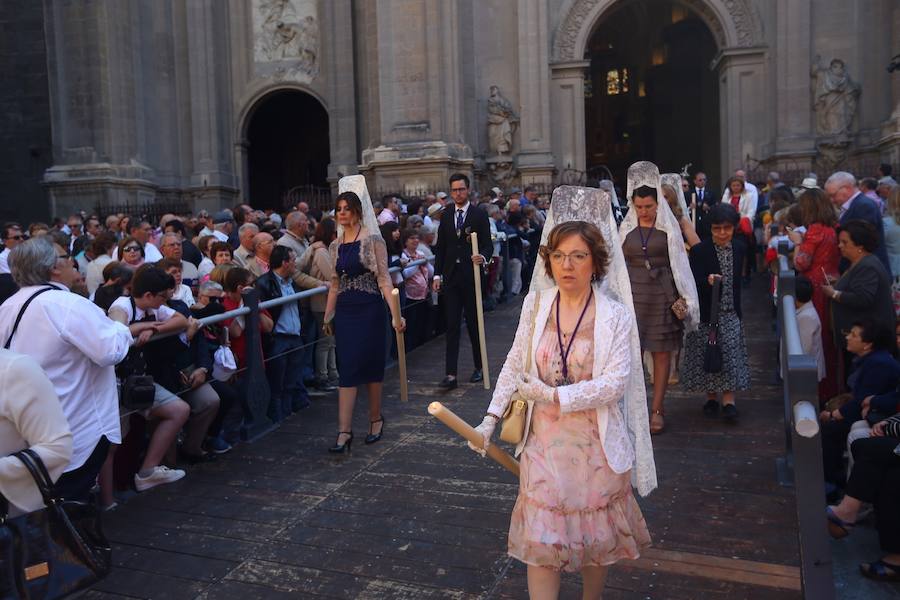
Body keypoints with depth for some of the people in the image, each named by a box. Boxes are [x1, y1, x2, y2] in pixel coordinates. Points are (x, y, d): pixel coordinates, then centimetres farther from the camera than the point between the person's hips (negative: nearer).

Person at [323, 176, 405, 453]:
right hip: (345, 312, 5)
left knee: (371, 365, 5)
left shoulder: (373, 240, -6)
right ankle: (344, 432, 3)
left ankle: (375, 418, 25)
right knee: (347, 369, 2)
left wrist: (395, 315, -15)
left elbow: (384, 279, -10)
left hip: (369, 310, -4)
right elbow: (335, 285, 16)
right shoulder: (335, 245, 11)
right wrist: (328, 317, 15)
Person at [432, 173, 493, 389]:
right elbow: (440, 248, 12)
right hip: (451, 277, 3)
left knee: (474, 323, 8)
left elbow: (488, 244, -3)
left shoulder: (479, 215, 0)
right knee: (452, 325, 0)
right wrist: (437, 275, 6)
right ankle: (450, 374, 0)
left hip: (471, 276, -3)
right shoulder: (445, 216, 11)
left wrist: (483, 257, -25)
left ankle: (479, 367, 23)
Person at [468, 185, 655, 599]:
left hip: (595, 444, -1)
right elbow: (514, 365, 4)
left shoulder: (616, 315, -12)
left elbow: (615, 383, -18)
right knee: (540, 540, 3)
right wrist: (492, 418, -2)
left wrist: (554, 395, -21)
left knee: (595, 536, 18)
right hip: (543, 441, 2)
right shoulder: (536, 304, -3)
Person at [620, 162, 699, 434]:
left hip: (662, 295, -1)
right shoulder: (626, 228, 7)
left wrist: (683, 299, -5)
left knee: (661, 353, 3)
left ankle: (657, 409, 11)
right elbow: (618, 263, 11)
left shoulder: (669, 227, 2)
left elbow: (680, 263, 1)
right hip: (633, 293, 1)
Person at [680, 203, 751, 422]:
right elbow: (694, 283, -17)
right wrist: (708, 281, -37)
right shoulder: (699, 251, -10)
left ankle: (728, 400, 1)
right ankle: (711, 397, 20)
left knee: (731, 353, -3)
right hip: (706, 314, -3)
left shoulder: (739, 248, 5)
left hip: (730, 314, 3)